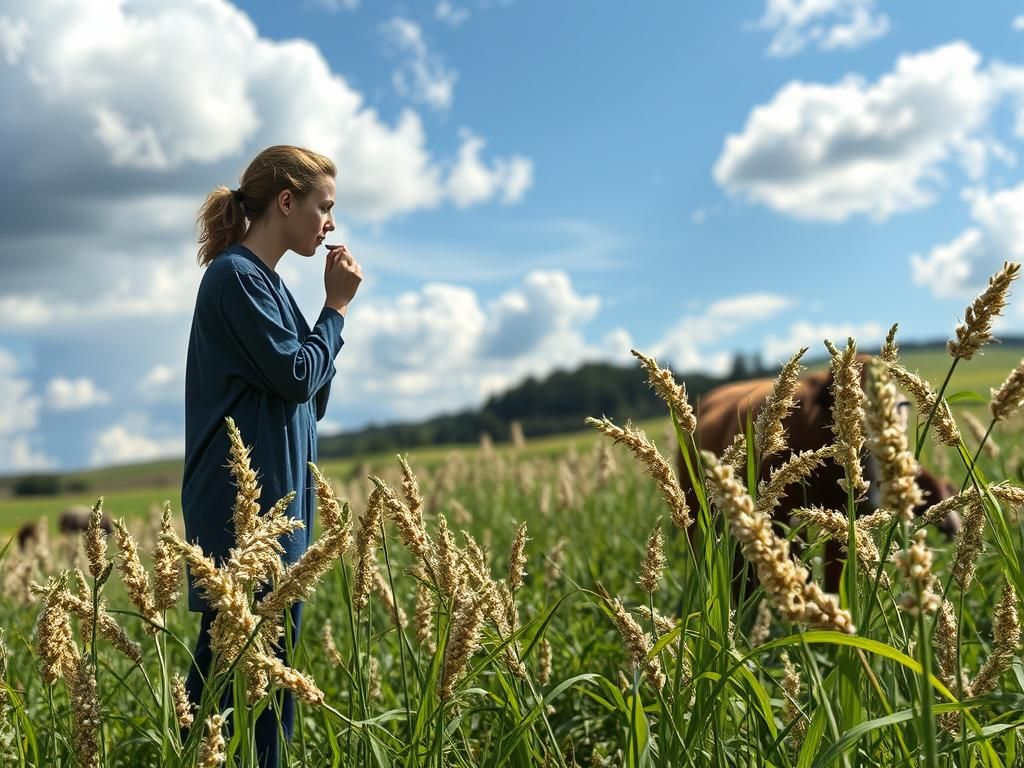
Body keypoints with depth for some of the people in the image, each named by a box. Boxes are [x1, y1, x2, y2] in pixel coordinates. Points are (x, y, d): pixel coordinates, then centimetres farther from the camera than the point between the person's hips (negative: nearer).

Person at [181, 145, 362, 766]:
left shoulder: (264, 282, 18)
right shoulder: (235, 275, -10)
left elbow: (313, 399, 17)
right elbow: (297, 376, -15)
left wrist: (334, 309, 8)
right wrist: (337, 306, -2)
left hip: (276, 504, 10)